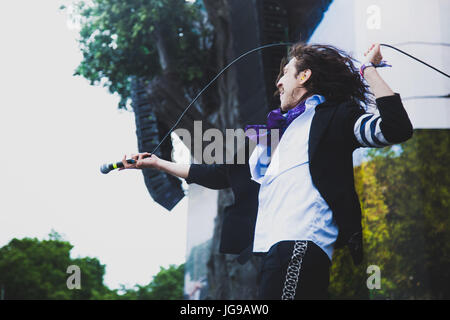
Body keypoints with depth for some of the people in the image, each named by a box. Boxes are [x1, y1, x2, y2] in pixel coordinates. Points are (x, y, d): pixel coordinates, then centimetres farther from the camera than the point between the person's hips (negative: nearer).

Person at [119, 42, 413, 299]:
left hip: (300, 246, -7)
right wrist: (158, 163, 35)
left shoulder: (333, 116, 8)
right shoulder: (272, 132, 27)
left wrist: (368, 68, 1)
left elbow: (396, 128, -8)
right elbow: (218, 175, 32)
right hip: (257, 249, 7)